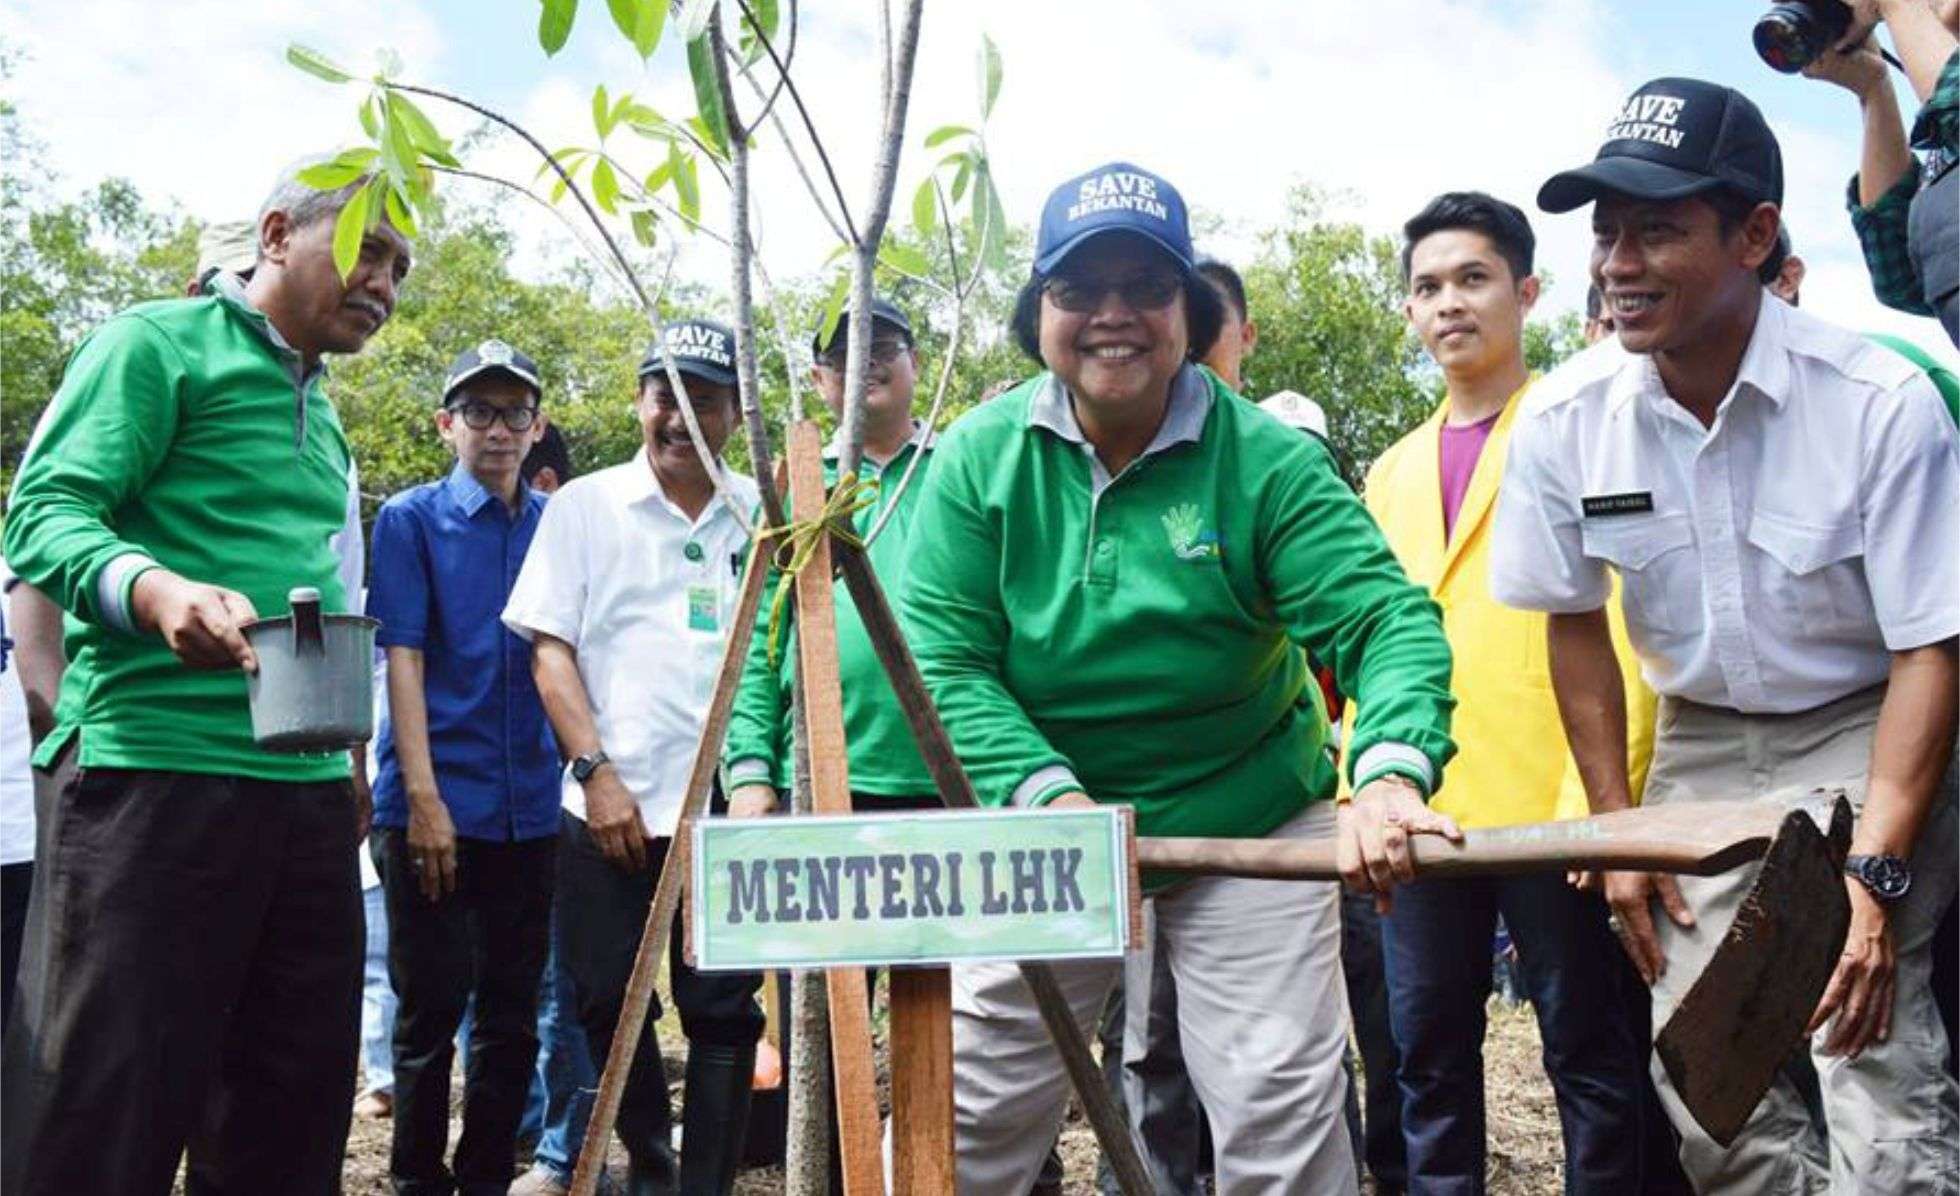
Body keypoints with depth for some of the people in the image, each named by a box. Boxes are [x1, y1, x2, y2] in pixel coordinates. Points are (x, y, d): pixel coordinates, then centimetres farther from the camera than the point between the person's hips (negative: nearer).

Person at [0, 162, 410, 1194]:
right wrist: (155, 592, -32)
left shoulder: (323, 419, 21)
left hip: (308, 791, 8)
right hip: (154, 770, -8)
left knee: (293, 1109, 12)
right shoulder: (161, 343, -2)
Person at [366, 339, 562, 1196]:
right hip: (434, 806, -3)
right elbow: (403, 658, -7)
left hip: (531, 809, 4)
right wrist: (424, 797, -15)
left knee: (513, 1015, 11)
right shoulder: (410, 519, 0)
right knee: (431, 1012, 4)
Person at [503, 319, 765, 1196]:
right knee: (608, 1003, 6)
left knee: (725, 1010, 2)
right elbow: (550, 648, 2)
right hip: (611, 806, 0)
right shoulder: (585, 504, 6)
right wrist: (598, 772, -8)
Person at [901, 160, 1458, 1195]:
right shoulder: (980, 458, -7)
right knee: (970, 1107, 10)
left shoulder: (1264, 458, -13)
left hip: (1252, 832, -1)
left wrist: (1391, 775, -40)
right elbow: (945, 657, -12)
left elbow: (1386, 621, -20)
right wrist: (1050, 794, -26)